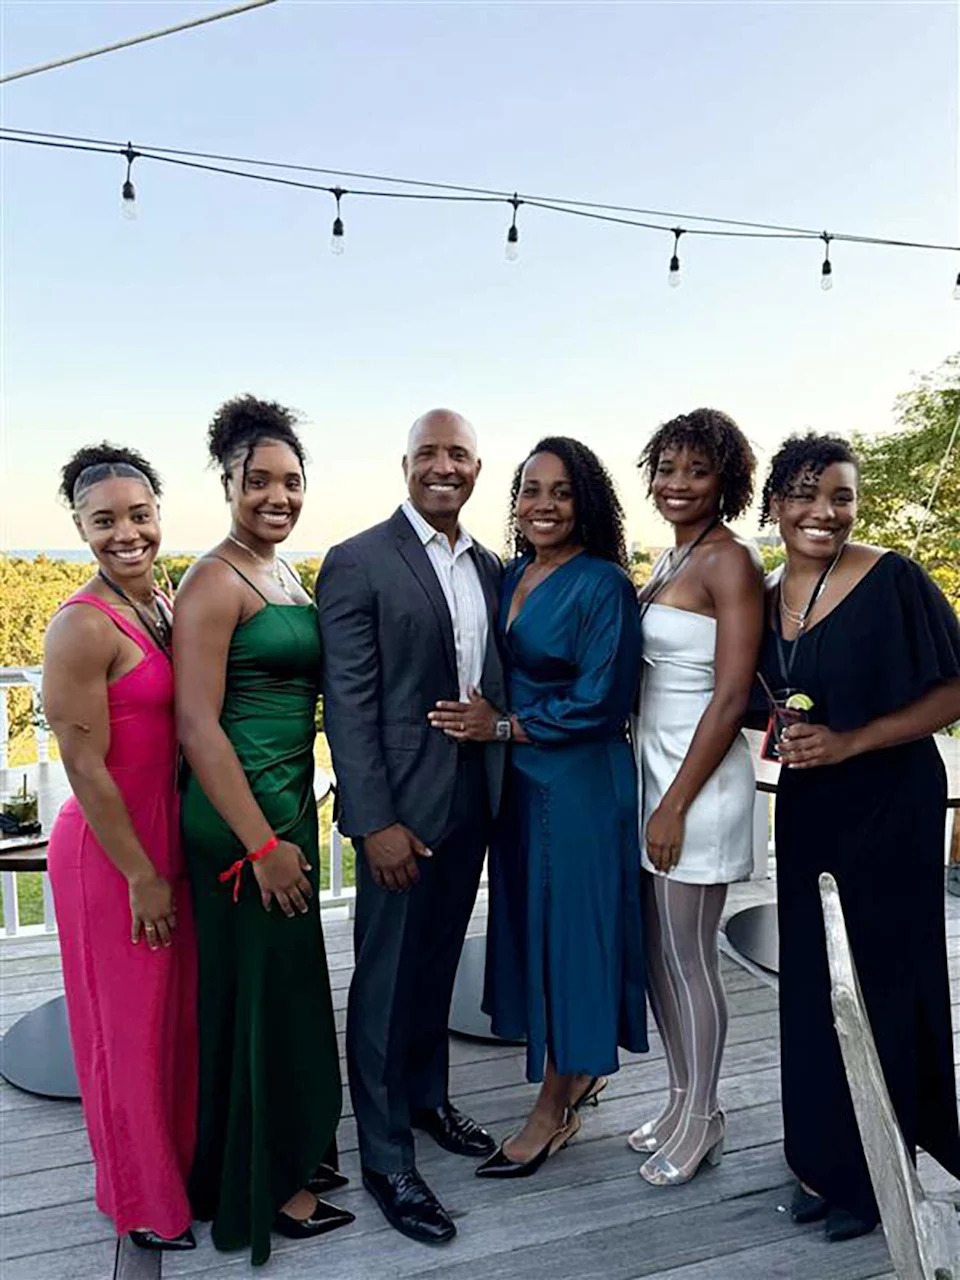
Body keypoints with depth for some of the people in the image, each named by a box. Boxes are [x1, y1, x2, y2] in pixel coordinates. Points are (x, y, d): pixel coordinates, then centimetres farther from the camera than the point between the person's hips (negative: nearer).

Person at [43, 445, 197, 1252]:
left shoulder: (167, 603, 3)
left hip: (170, 836, 7)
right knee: (131, 1028, 12)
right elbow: (86, 769, -19)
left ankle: (183, 1162, 44)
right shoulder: (83, 626, -20)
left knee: (180, 1012, 21)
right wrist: (141, 876, -14)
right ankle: (145, 1202, 35)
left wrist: (169, 859, 10)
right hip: (111, 851, -7)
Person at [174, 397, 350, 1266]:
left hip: (287, 803, 9)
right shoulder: (215, 582, -15)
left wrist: (291, 827, 16)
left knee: (287, 985, 20)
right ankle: (264, 1189, 26)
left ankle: (290, 1152, 40)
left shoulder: (285, 575, 11)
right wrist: (262, 845, -20)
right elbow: (196, 724, -20)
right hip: (240, 816, -9)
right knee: (263, 991, 5)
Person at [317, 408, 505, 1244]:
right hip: (401, 803, -6)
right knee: (387, 979, 7)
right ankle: (386, 1157, 24)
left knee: (439, 962, 21)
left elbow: (494, 677, 12)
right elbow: (348, 702, -14)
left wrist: (501, 786, 5)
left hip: (474, 796, 6)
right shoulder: (358, 563, -11)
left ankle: (427, 1096, 42)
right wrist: (375, 822, -18)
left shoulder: (490, 568, 9)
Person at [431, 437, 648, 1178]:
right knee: (534, 923, 16)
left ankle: (554, 1112, 23)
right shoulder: (515, 574, 8)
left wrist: (503, 726, -14)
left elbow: (600, 702, -18)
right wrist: (483, 719, 0)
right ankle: (581, 1071, 38)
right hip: (521, 779, 8)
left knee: (570, 930, 5)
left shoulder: (602, 585, -14)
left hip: (579, 783, -7)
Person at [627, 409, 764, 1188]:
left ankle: (701, 1121, 25)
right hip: (651, 765, 8)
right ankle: (683, 1102, 33)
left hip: (699, 780, -8)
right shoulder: (670, 560, 13)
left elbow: (732, 695, -17)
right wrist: (656, 792, 13)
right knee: (656, 951, 15)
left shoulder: (730, 561, -13)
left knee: (689, 957, 5)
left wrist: (676, 804, -17)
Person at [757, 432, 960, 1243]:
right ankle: (825, 1160, 32)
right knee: (811, 984, 12)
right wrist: (780, 734, -3)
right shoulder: (765, 598, 5)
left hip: (888, 808, -5)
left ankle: (874, 1175, 27)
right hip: (807, 812, 6)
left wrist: (850, 741, -21)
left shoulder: (893, 580, -13)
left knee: (878, 984, 6)